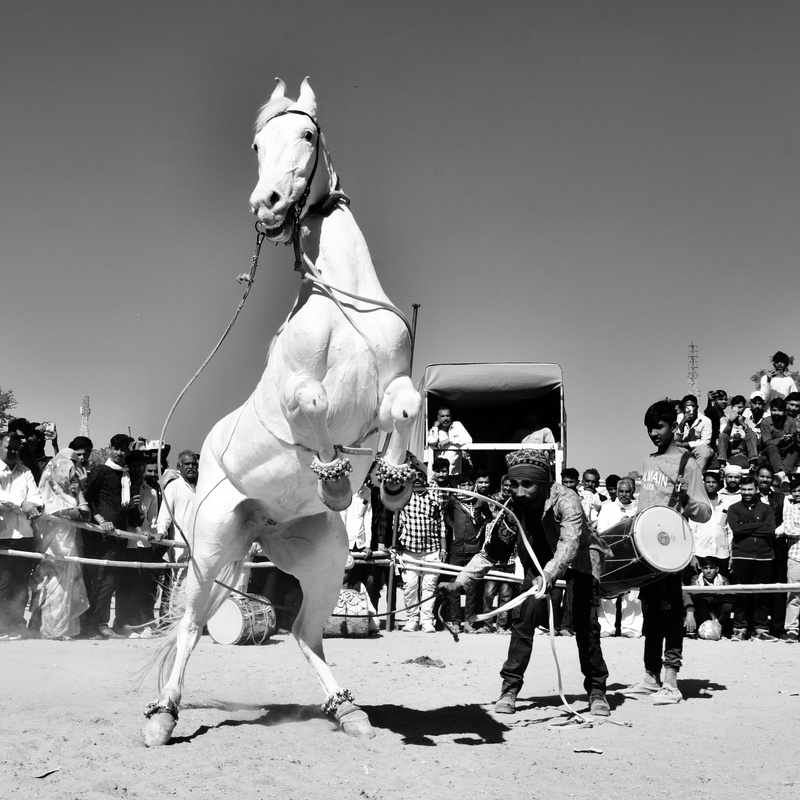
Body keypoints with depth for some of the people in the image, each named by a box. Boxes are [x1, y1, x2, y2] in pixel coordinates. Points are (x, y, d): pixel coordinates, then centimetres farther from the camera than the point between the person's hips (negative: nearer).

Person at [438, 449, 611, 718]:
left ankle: (597, 690, 3)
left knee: (585, 623, -14)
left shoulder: (566, 500, -36)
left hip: (578, 560, -3)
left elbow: (569, 544, -50)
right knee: (522, 616, -13)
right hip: (539, 562, 3)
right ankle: (510, 688, -5)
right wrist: (459, 582, -23)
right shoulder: (513, 510, -22)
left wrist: (548, 575, -67)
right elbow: (490, 552, -13)